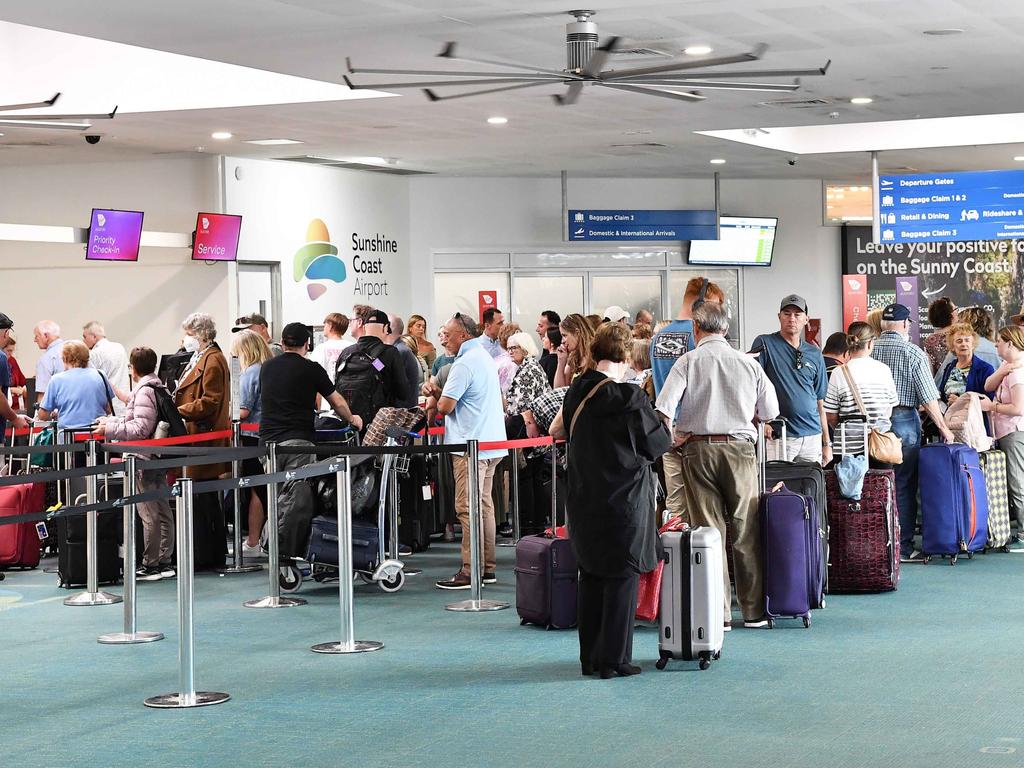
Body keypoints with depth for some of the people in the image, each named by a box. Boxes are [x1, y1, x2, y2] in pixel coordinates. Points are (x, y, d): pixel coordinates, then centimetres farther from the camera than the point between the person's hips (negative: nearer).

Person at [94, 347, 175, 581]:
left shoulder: (144, 390, -14)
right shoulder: (160, 387, 13)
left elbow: (140, 428, -20)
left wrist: (109, 429, -16)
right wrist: (109, 420, 25)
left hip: (144, 459, -10)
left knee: (149, 514, -5)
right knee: (163, 511, 11)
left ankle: (150, 565, -2)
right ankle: (165, 561, 17)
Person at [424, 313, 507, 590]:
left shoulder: (464, 364, -15)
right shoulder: (485, 358, 18)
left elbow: (446, 405, -16)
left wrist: (434, 402, 6)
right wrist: (439, 396, 9)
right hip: (491, 441, 10)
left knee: (468, 507, -8)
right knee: (484, 505, 12)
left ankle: (470, 571, -9)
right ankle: (487, 567, 15)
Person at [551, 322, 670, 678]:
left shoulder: (576, 392, 0)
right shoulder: (629, 397, -17)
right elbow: (659, 442, -8)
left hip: (583, 499, 6)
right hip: (623, 499, -6)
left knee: (591, 575, 15)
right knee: (622, 578, 3)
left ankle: (590, 657, 20)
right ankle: (614, 659, 4)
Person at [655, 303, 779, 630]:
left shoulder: (688, 361, -1)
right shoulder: (749, 363, 4)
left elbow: (663, 409, -11)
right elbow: (770, 413, 10)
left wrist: (673, 437, 5)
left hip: (698, 449, -1)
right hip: (740, 448, 1)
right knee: (746, 532, 7)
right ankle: (754, 611, 12)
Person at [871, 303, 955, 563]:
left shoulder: (870, 350, 3)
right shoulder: (913, 353, -6)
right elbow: (929, 397, -8)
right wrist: (943, 427, 0)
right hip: (903, 420, -4)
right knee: (904, 486, 2)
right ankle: (903, 546, 2)